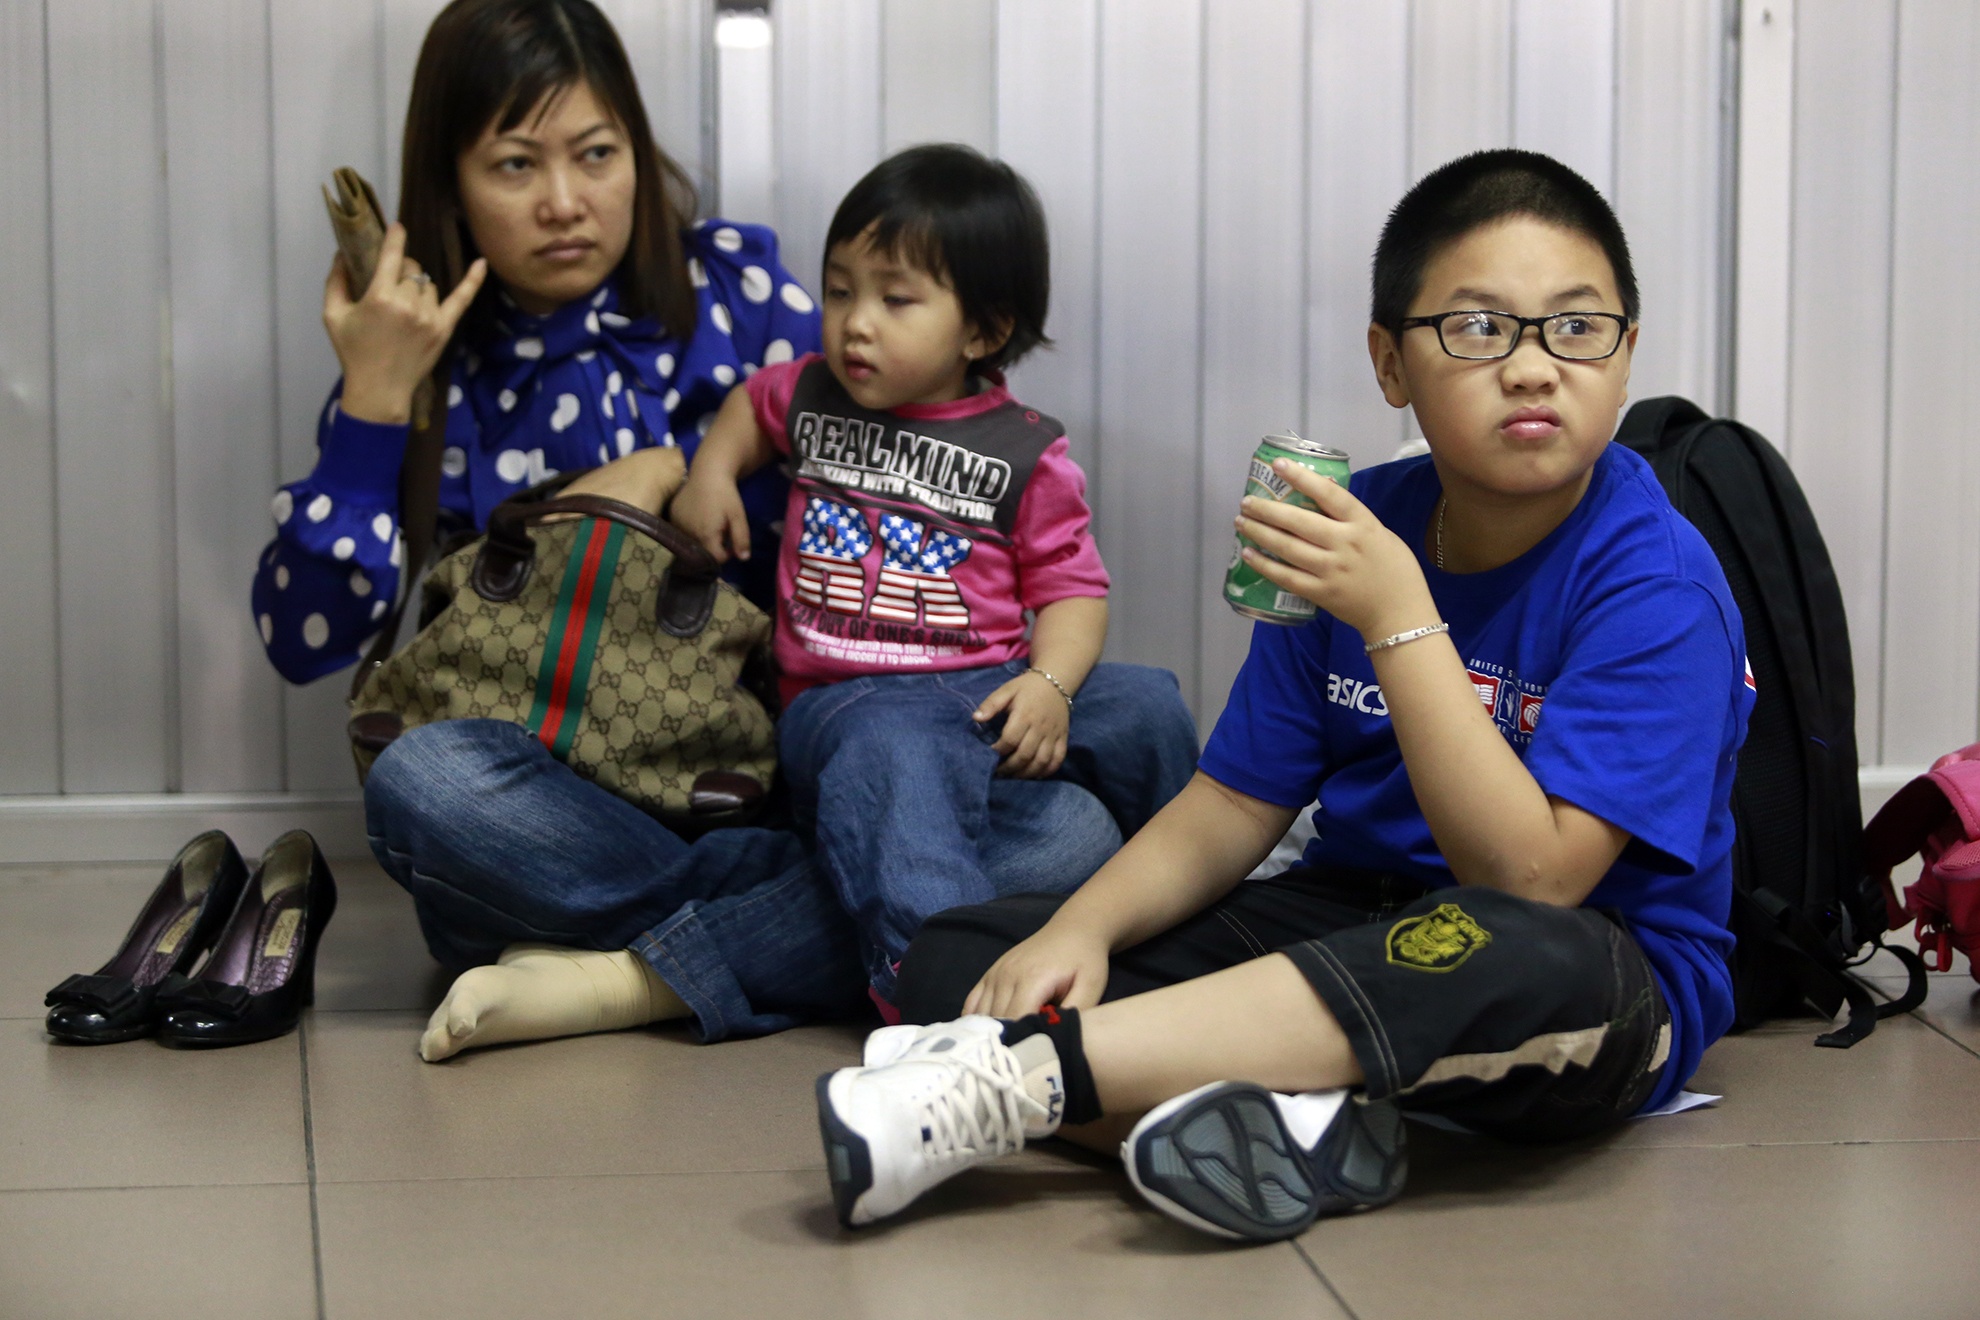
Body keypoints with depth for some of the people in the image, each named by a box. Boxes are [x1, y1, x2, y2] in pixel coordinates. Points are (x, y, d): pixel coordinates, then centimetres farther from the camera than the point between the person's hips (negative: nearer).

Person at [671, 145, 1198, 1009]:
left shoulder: (1026, 453, 5)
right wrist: (711, 471, 18)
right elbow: (751, 404, 38)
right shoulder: (811, 399, 14)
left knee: (1145, 705, -20)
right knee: (891, 761, -38)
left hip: (991, 686, 1)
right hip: (850, 699, -1)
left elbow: (1070, 585, 3)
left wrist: (1050, 684, -16)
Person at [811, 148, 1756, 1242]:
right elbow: (1234, 804, 5)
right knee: (955, 961, -7)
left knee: (1528, 964, -43)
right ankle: (1287, 1120, -34)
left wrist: (1400, 619, -27)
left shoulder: (1657, 585, -16)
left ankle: (1019, 1075, -38)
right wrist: (1081, 928, -14)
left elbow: (1532, 879, -23)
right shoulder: (1353, 533, 2)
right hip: (1355, 920, 6)